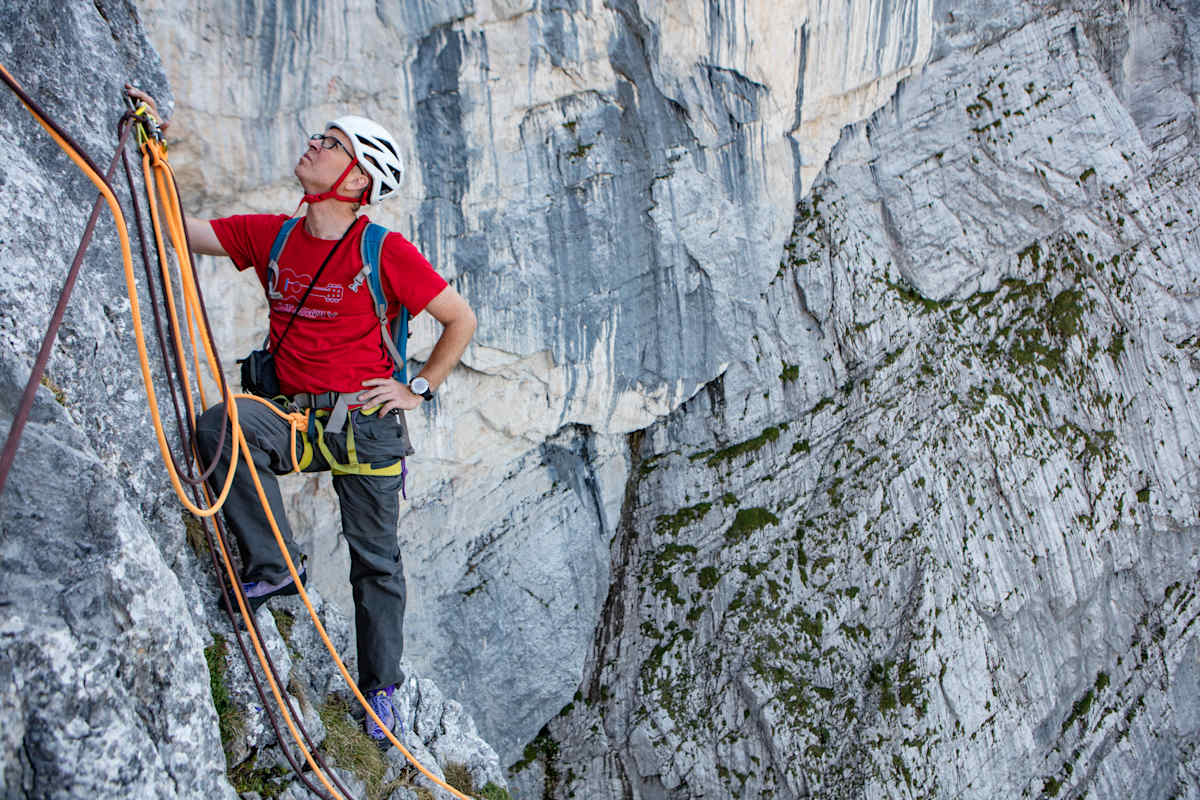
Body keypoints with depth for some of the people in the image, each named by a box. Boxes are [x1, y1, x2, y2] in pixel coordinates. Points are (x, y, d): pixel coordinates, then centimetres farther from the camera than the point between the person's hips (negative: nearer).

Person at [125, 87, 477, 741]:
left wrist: (419, 389, -5)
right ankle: (274, 565, -15)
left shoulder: (384, 251, -9)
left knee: (375, 560, 6)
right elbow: (179, 228, 6)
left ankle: (380, 688, 25)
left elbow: (460, 319, -3)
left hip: (366, 420, -3)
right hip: (293, 414, 3)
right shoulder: (271, 237, 5)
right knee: (219, 427, -30)